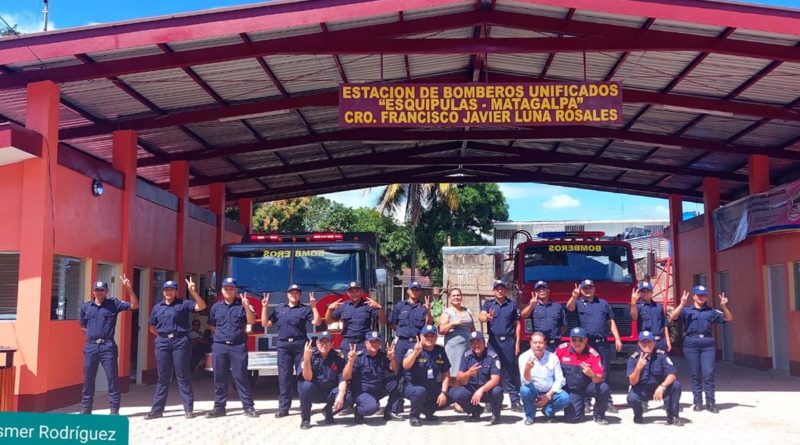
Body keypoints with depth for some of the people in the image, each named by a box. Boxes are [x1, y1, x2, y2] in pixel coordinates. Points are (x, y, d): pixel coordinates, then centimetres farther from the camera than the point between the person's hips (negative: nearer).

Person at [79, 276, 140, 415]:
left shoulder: (114, 304, 2)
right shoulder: (85, 307, 10)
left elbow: (135, 305, -5)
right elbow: (82, 325, 22)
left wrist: (129, 288, -15)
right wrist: (92, 333, 9)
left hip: (108, 346, -3)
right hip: (91, 346, 3)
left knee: (112, 378, -2)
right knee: (88, 379, 8)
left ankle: (114, 410, 2)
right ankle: (85, 410, 18)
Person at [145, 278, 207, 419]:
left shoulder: (183, 304, 2)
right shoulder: (157, 307, 13)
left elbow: (201, 306, -12)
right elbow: (152, 327, 22)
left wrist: (193, 292, -24)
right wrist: (163, 335, 9)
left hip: (180, 342, -3)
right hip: (162, 343, 4)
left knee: (182, 376, -2)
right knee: (162, 378, 8)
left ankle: (188, 409, 2)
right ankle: (157, 409, 12)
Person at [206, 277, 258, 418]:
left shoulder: (242, 305, 2)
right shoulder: (216, 307, 11)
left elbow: (252, 321, -10)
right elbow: (212, 325, 22)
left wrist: (246, 306, -23)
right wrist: (221, 334, 12)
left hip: (238, 346, -3)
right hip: (219, 346, 3)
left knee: (240, 377, -4)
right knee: (220, 378, 6)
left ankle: (248, 407, 0)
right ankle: (219, 407, 13)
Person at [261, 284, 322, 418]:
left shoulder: (305, 309, 7)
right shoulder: (279, 309, 16)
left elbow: (317, 322, -3)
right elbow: (265, 323, 14)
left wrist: (314, 307, -13)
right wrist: (265, 307, 7)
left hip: (300, 345, -2)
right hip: (283, 345, 2)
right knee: (284, 376, 2)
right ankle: (283, 407, 5)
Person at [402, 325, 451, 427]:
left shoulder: (440, 351, 3)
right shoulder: (414, 349, -12)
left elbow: (446, 374, 4)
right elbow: (405, 366, -32)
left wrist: (443, 392, -8)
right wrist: (416, 352, -48)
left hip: (433, 389, 5)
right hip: (413, 387, -5)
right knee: (420, 391, -36)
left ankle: (428, 411, 15)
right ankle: (414, 416, -8)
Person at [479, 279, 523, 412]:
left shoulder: (512, 304, 7)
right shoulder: (488, 304, 8)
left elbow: (517, 324, 8)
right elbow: (481, 317, -10)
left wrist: (517, 342, 0)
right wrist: (487, 317, -34)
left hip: (509, 341, -1)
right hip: (493, 341, 1)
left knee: (511, 371, 1)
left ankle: (515, 401, 5)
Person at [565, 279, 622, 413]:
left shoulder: (603, 303, 17)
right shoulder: (578, 303, 9)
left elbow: (611, 322, 16)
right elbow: (569, 307, -14)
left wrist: (617, 339, 7)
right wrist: (574, 297, -35)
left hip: (603, 343, 2)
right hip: (585, 344, -2)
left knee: (604, 374, 4)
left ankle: (608, 401, 7)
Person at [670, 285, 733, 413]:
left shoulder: (711, 311, 12)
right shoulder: (686, 310, 7)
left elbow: (728, 318, 8)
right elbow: (673, 317, -8)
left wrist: (724, 307, -10)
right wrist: (681, 305, -22)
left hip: (708, 344, 1)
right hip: (691, 344, -1)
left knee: (708, 374, -4)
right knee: (695, 374, 4)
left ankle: (711, 402, 1)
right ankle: (697, 402, 10)